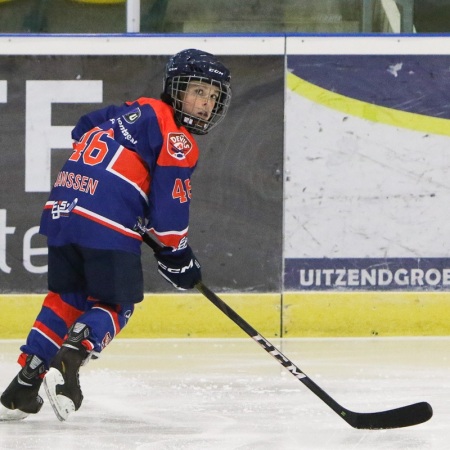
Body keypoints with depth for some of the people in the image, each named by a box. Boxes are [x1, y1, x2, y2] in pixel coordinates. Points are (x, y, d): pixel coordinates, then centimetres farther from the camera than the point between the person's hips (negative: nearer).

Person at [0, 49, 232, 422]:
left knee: (67, 298, 20)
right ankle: (67, 363, -18)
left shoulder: (137, 111, 22)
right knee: (115, 305, 7)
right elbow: (169, 202, -7)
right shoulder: (177, 139, -3)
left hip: (63, 209, 8)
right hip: (108, 225, -8)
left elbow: (84, 131, 34)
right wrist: (176, 254, 4)